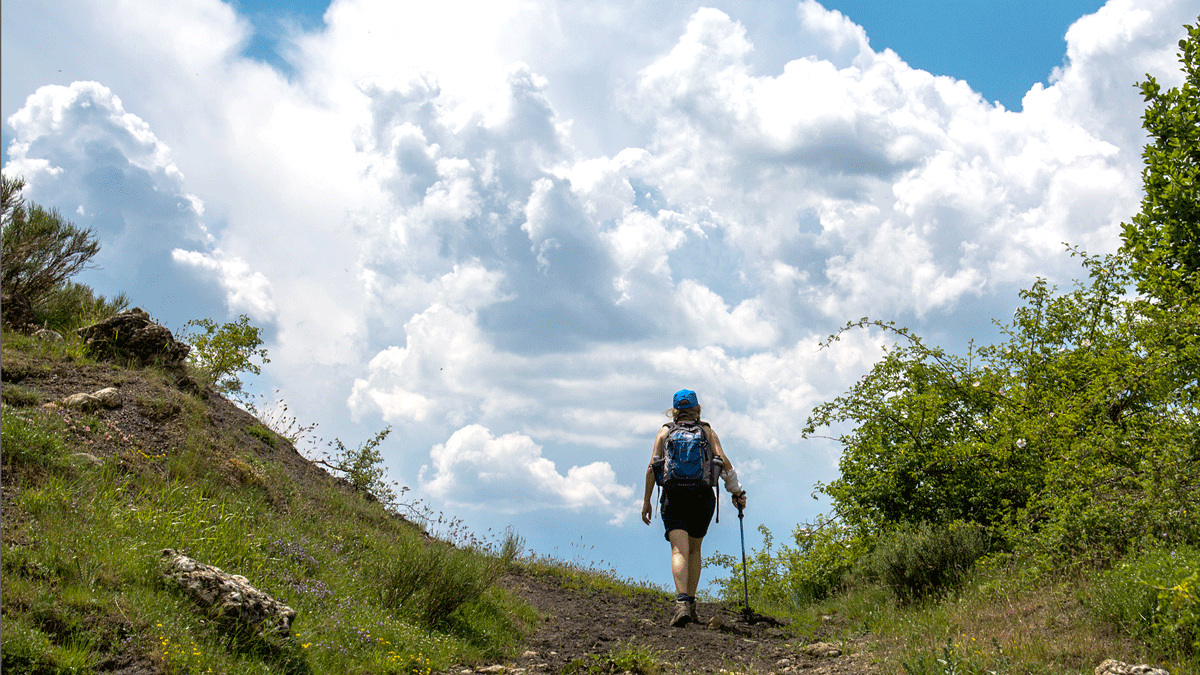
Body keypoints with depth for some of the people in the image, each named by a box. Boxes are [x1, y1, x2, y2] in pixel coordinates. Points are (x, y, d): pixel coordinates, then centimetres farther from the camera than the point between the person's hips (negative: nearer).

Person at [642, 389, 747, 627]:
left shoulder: (665, 432, 10)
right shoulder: (707, 431, 11)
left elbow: (652, 467, 3)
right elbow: (724, 462, -2)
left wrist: (646, 500, 8)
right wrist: (737, 492, 4)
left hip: (673, 496, -1)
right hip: (702, 496, 1)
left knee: (680, 551, -11)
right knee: (694, 550, 19)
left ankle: (682, 603, -31)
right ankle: (691, 604, 18)